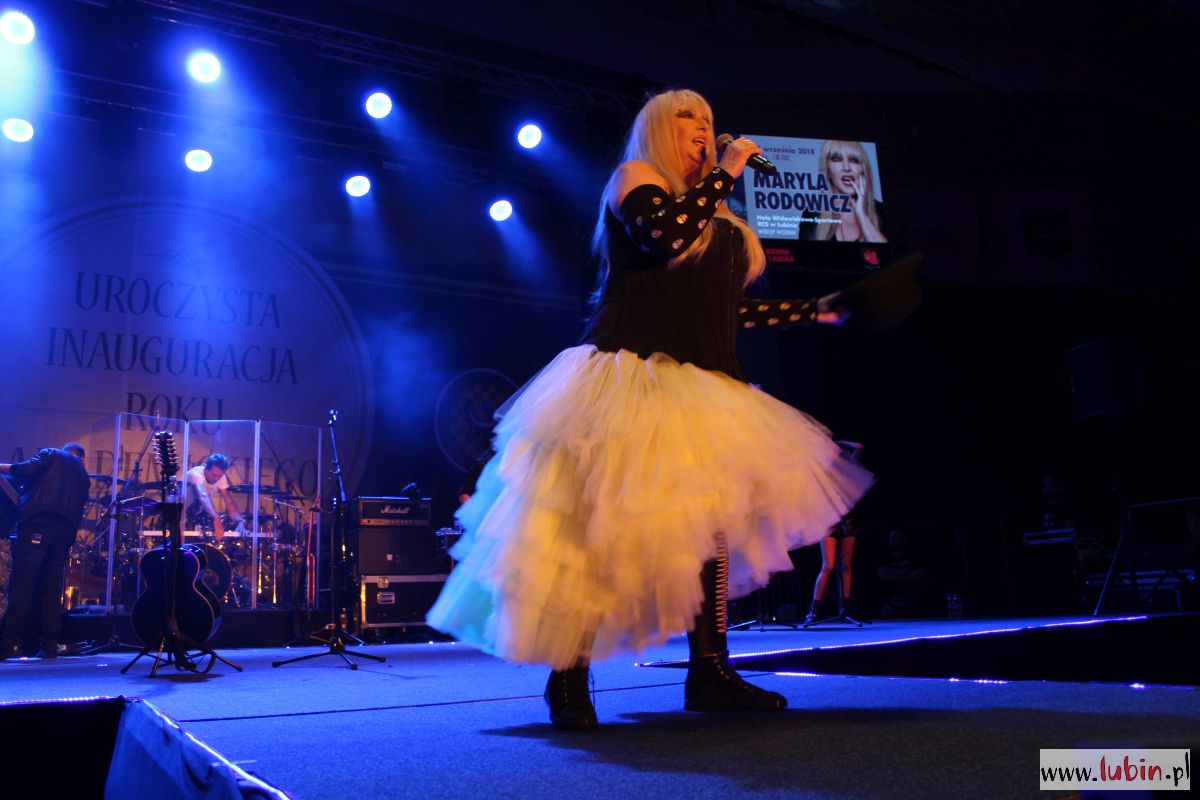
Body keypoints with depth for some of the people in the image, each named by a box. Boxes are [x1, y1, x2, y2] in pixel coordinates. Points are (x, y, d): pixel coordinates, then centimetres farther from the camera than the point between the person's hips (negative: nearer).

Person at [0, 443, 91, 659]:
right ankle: (50, 645, 4)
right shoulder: (83, 476, 29)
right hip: (66, 530, 5)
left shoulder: (51, 454, 16)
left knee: (21, 582, -9)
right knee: (51, 588, 8)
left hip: (38, 521, -5)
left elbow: (28, 469, -2)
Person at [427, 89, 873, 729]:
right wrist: (724, 174, -5)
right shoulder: (634, 177, 5)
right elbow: (666, 236, -17)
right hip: (633, 376, -8)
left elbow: (723, 312, 24)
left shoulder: (715, 220, 27)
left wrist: (813, 312, 25)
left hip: (697, 384, 9)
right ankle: (567, 680, -4)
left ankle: (709, 675, 8)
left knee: (714, 515, 2)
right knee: (600, 523, -12)